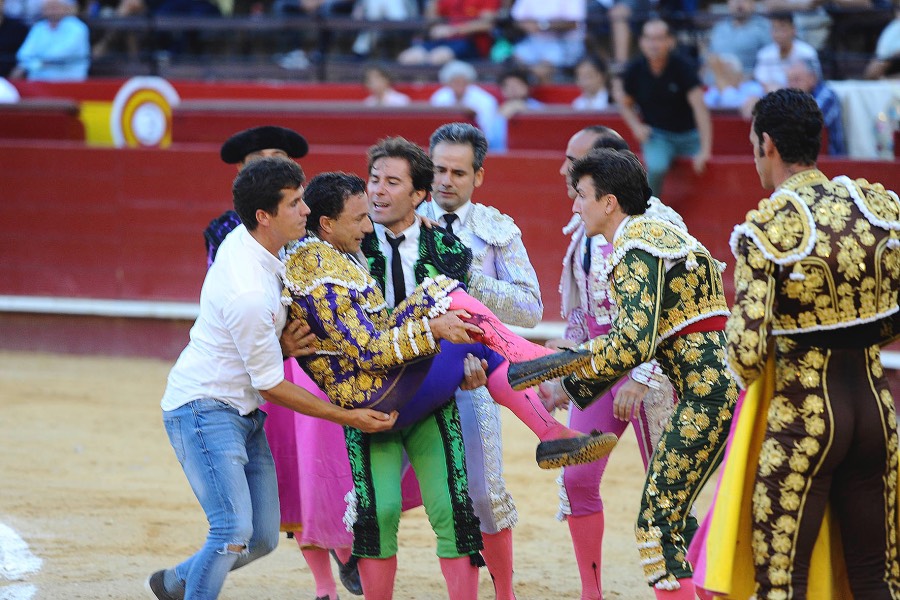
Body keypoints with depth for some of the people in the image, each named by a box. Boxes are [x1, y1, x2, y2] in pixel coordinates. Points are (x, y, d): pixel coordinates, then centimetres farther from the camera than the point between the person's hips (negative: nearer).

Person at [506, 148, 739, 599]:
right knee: (672, 514, 18)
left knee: (658, 522, -6)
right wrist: (573, 388, 21)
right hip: (723, 382, 10)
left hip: (708, 392, -10)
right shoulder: (656, 231, 20)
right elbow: (634, 339, 24)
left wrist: (568, 369, -8)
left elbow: (634, 344, -20)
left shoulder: (636, 250, -11)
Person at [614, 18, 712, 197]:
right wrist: (636, 126, -6)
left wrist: (705, 150, -30)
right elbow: (625, 103, 14)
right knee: (656, 168, -30)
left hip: (688, 133, 1)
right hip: (656, 134, -1)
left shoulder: (683, 66, -15)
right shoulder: (635, 70, -5)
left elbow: (699, 106, -22)